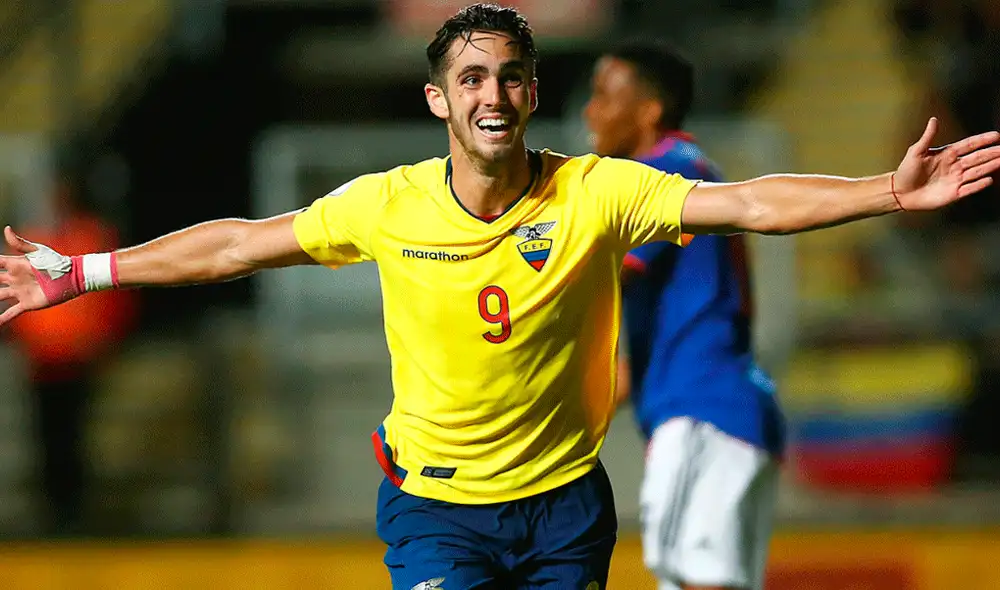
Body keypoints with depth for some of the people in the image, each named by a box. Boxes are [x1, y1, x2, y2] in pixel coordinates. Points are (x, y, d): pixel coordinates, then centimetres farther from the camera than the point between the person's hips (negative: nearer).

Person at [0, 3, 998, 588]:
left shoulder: (597, 193, -9)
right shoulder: (388, 205, -7)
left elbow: (746, 204, -15)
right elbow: (240, 245, 2)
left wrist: (891, 192, -28)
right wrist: (81, 275, 4)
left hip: (565, 503, 1)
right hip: (437, 504, -1)